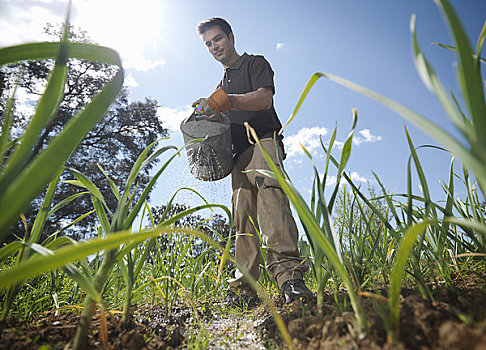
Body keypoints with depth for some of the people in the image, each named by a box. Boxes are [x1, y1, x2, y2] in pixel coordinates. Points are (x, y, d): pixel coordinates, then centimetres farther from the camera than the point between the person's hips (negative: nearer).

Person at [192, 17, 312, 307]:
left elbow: (265, 98, -6)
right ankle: (245, 290, -4)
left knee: (269, 189, -34)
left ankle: (288, 271, -45)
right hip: (239, 153, 6)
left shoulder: (256, 63, 14)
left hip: (263, 140, -6)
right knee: (243, 216, -3)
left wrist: (228, 101, -22)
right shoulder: (221, 86, 34)